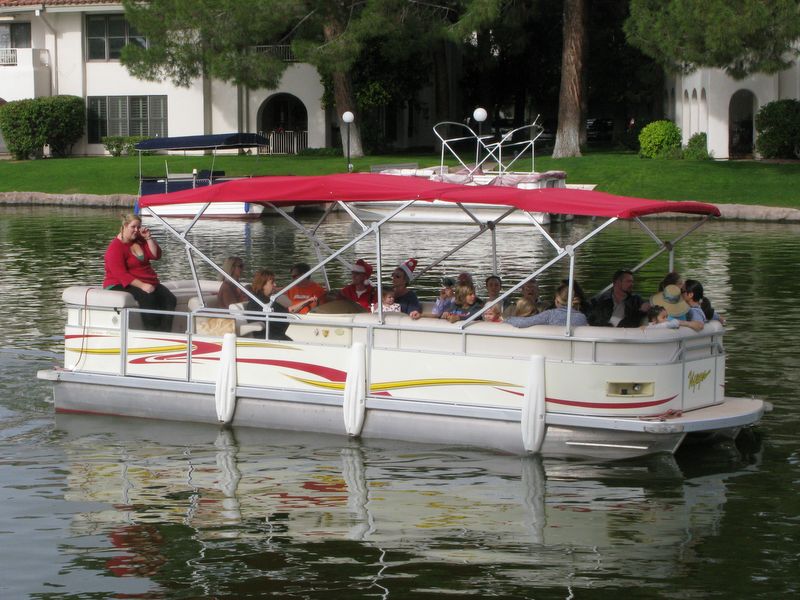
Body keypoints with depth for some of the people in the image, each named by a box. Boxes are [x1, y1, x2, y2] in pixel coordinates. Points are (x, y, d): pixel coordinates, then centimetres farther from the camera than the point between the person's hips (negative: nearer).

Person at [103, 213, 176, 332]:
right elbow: (121, 274, -19)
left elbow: (156, 255, 11)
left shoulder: (139, 240, 14)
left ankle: (164, 332, -30)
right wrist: (141, 286, -27)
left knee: (170, 299, -19)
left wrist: (149, 238, -2)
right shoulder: (115, 248, -10)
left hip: (147, 283, 7)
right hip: (121, 285, -7)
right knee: (148, 298, -37)